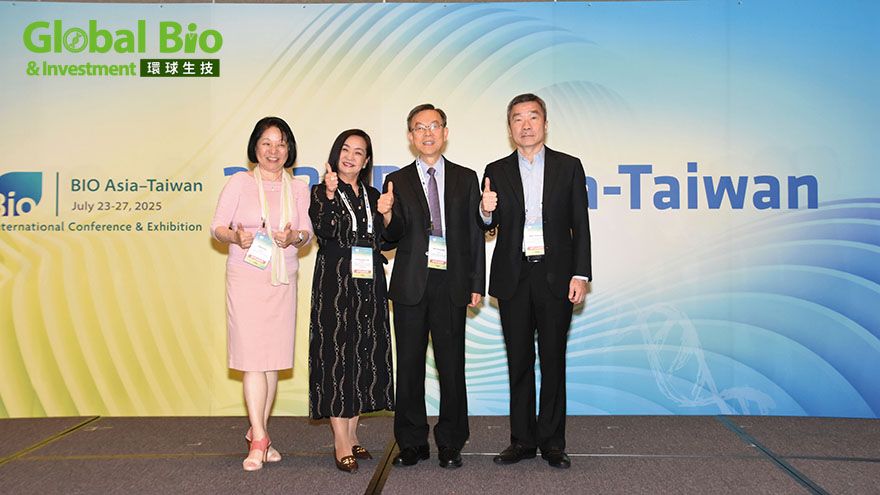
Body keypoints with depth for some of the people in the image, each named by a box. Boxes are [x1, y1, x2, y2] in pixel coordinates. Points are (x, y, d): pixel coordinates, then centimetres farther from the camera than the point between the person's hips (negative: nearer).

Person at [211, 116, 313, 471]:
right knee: (253, 356, -6)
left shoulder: (297, 188, 11)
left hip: (283, 279, 3)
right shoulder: (240, 182, 2)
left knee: (274, 357, 6)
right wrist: (235, 236, -19)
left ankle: (258, 432, 18)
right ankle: (259, 439, -1)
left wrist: (294, 237, -12)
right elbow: (217, 227, 2)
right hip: (246, 277, -3)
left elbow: (308, 232, 10)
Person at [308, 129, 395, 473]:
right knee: (337, 355, -5)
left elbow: (386, 241, 12)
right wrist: (330, 196, -24)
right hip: (335, 284, -5)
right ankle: (341, 443, 1)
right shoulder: (321, 192, 2)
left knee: (366, 355, 7)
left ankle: (351, 433, 19)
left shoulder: (373, 196, 15)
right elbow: (324, 233, -14)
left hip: (369, 285, 5)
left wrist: (386, 214, -4)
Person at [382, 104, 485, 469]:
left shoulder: (465, 179, 8)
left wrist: (476, 283, 1)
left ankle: (450, 443, 17)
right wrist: (388, 217, -21)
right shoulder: (397, 181, 8)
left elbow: (475, 233, 6)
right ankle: (412, 442, 18)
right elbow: (394, 236, 2)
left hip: (452, 284, 0)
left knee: (451, 365, 4)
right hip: (411, 284, 1)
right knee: (409, 365, 6)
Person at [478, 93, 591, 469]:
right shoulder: (496, 171, 8)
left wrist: (580, 275, -6)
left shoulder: (569, 167, 4)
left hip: (555, 276, -1)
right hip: (513, 278, 2)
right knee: (519, 362, 7)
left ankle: (552, 441, 14)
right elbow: (488, 226, 10)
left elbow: (580, 225, 2)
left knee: (553, 361, 4)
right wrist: (486, 212, -13)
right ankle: (522, 439, 17)